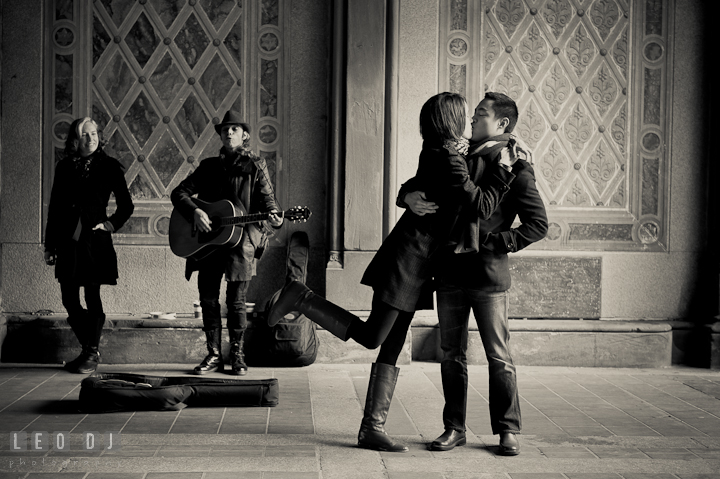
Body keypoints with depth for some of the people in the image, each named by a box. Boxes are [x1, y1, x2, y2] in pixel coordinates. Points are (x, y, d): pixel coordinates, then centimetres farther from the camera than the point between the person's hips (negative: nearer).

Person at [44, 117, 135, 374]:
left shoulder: (109, 166, 0)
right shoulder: (64, 167, 9)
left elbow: (126, 205, 7)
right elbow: (54, 207, 12)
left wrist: (112, 224, -7)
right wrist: (50, 246, 10)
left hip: (95, 240, -4)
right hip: (69, 240, 4)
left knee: (92, 297, -3)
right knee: (69, 299, 5)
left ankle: (92, 353, 7)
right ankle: (88, 349, 21)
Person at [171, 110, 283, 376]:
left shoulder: (256, 166, 7)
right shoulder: (208, 166, 14)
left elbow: (267, 199, 0)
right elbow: (179, 192, 10)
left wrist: (272, 217, -22)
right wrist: (194, 212, -9)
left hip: (241, 241, -3)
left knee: (236, 302, -3)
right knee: (208, 300, 4)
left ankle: (237, 356, 9)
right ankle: (214, 356, 14)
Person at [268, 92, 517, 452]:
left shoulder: (439, 154, 11)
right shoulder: (447, 161, -16)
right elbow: (483, 205, -21)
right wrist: (506, 169, -13)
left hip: (415, 263, 9)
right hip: (408, 257, -9)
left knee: (392, 347, 8)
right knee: (371, 336, -3)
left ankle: (372, 429, 11)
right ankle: (302, 299, 6)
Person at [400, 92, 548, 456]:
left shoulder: (515, 169, -2)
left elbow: (538, 224, -5)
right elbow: (416, 183, 17)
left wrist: (494, 243, -13)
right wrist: (410, 196, -8)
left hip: (488, 274, -5)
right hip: (450, 272, 5)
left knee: (499, 357, 1)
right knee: (452, 355, 9)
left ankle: (507, 430, 12)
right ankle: (454, 428, 18)